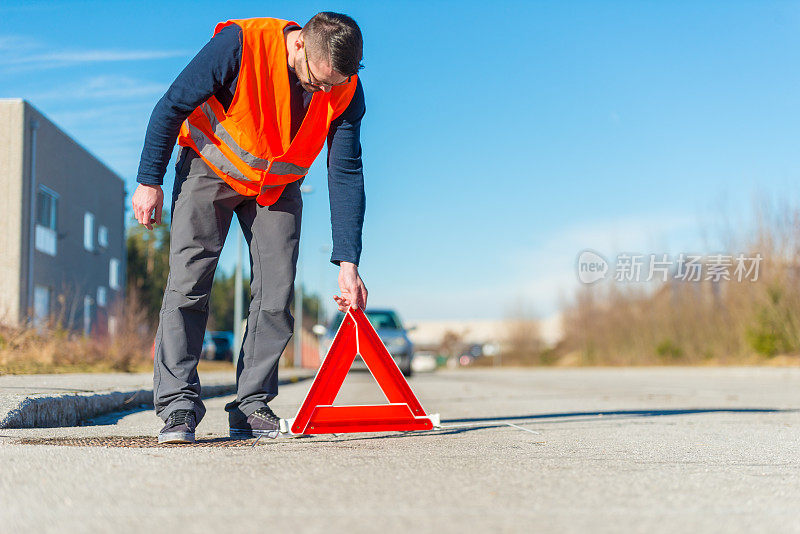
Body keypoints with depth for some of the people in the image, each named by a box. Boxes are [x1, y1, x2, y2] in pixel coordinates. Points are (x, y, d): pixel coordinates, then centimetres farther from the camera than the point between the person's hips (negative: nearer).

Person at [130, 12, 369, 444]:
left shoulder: (347, 91, -20)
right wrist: (149, 182, -15)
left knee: (277, 292, -5)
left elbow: (345, 175, -16)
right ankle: (178, 407, -8)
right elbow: (172, 107, -19)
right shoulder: (240, 44, -31)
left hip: (279, 186, 3)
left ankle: (252, 407, 4)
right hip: (210, 168, -3)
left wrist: (348, 263, -21)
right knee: (187, 283, -12)